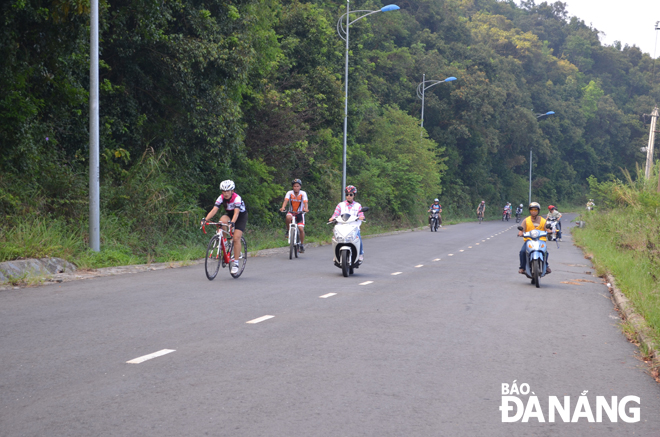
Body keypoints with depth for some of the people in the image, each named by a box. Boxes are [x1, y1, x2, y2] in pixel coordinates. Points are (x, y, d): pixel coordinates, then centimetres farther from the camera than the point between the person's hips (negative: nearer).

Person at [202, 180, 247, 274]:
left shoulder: (237, 198, -31)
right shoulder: (221, 198, -18)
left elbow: (236, 212, -44)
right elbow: (214, 210, -28)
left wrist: (232, 222, -62)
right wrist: (205, 219, -44)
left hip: (241, 216, -4)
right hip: (229, 214, 4)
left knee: (236, 238, -18)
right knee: (222, 221, -32)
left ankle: (236, 263, -11)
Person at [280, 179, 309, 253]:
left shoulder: (303, 193, -12)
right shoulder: (289, 193, -10)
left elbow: (305, 202, -26)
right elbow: (286, 200, -25)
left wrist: (306, 209, -48)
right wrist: (283, 207, -46)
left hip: (300, 213, 0)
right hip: (291, 212, 0)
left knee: (301, 228, -14)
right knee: (288, 217, -36)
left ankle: (302, 245, 3)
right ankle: (288, 231, -11)